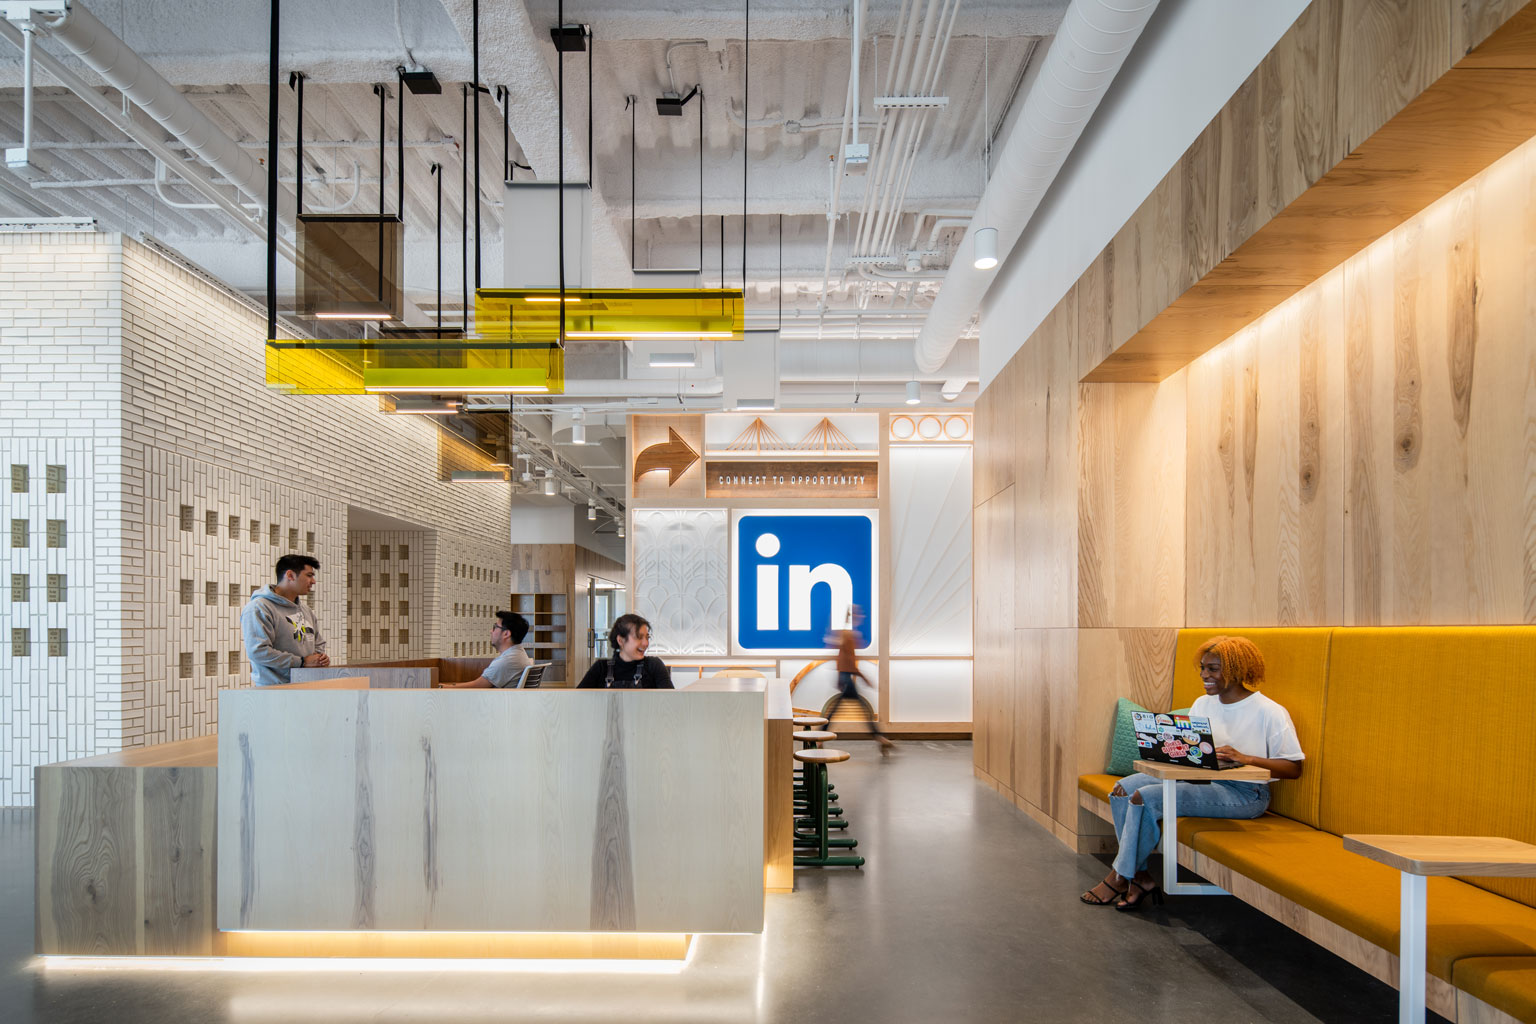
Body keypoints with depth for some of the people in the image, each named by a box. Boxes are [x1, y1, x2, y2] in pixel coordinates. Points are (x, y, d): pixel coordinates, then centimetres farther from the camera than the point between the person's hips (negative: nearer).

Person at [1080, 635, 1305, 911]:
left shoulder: (1270, 712, -8)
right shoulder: (1202, 704, 14)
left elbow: (1294, 768, -12)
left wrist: (1244, 758, -23)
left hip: (1243, 794, -8)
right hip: (1199, 779, 8)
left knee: (1146, 797, -24)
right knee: (1125, 788, -11)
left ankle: (1119, 878, -8)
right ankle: (1139, 875, -9)